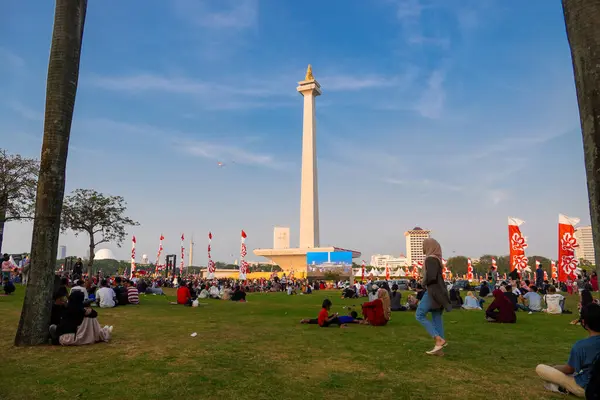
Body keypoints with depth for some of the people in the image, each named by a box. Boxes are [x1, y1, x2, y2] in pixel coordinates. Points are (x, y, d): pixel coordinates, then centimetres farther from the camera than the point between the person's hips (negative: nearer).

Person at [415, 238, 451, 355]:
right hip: (438, 291, 9)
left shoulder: (430, 259, -16)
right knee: (436, 318, 8)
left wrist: (424, 283, -6)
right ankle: (439, 348, 9)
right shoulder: (436, 258, 14)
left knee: (419, 315, -3)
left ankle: (439, 339, -7)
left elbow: (430, 277, -25)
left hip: (433, 291, -9)